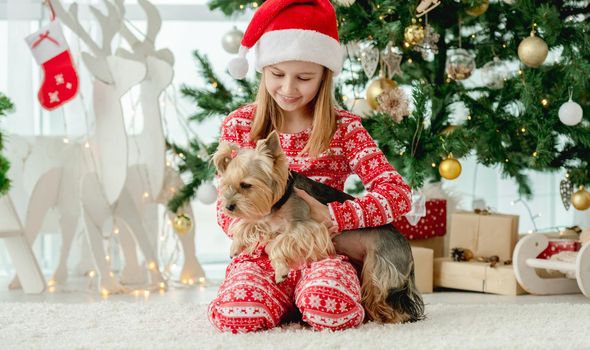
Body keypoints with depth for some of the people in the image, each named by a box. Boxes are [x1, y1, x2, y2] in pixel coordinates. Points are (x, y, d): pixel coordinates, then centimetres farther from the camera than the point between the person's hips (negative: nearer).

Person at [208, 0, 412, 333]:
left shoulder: (344, 128, 0)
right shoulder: (239, 125, 3)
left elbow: (398, 193, -10)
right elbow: (227, 208, 1)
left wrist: (332, 217, -24)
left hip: (324, 252, -1)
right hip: (261, 255, 1)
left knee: (332, 309, -35)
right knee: (237, 314, -32)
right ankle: (284, 302, 2)